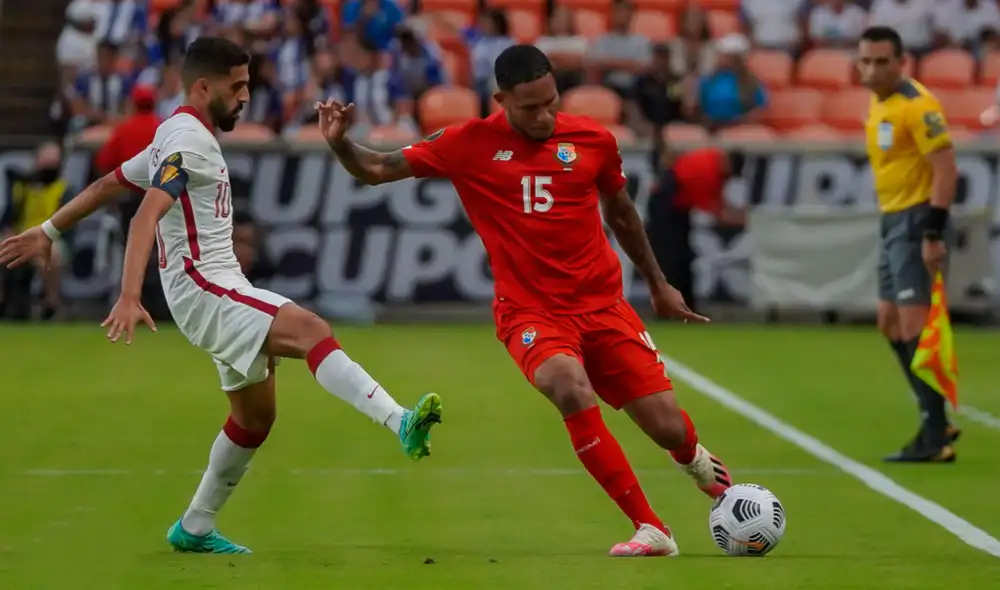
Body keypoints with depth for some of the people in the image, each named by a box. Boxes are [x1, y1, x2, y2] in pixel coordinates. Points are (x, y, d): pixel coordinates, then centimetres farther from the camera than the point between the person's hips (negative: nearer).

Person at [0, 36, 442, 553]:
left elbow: (107, 184, 27)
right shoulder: (188, 138, -12)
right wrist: (129, 298, -36)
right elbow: (147, 215, -25)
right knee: (313, 331, -29)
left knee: (256, 414, 14)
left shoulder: (179, 136, 19)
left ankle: (195, 529, 24)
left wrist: (47, 232, 34)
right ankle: (401, 424, -46)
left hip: (223, 289, 10)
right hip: (203, 288, -10)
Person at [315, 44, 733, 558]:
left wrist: (658, 284, 25)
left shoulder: (593, 140, 1)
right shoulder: (470, 145, -5)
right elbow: (376, 170, -3)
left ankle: (695, 459, 40)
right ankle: (650, 530, -24)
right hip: (531, 312, -2)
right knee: (569, 386, -34)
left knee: (668, 426, -3)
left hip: (602, 304, 2)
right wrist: (340, 143, -23)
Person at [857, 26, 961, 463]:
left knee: (913, 326, -13)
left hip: (916, 221, -10)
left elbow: (946, 170, -20)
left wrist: (933, 234, -24)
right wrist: (891, 223, 16)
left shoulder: (917, 105, -16)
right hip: (893, 221, 10)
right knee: (891, 324, 14)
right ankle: (936, 422, 23)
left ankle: (935, 439, -12)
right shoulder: (878, 105, 12)